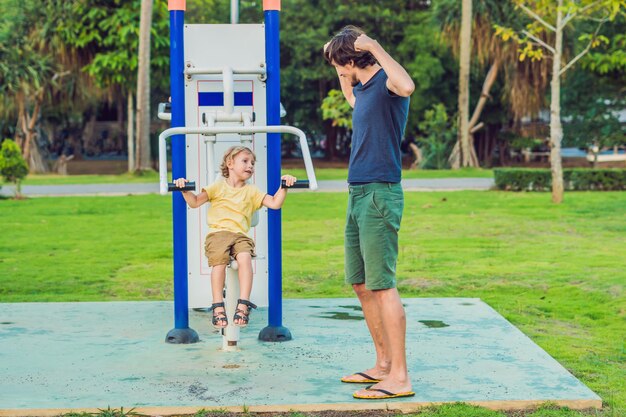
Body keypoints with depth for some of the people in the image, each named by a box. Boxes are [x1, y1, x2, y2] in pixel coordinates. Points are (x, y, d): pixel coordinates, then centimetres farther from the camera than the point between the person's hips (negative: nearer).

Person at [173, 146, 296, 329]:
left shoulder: (251, 191, 21)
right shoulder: (218, 186, 16)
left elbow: (275, 203, 14)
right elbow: (195, 202, 10)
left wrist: (284, 187, 1)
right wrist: (185, 190, -7)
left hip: (241, 235, 1)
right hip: (218, 232, -1)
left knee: (245, 257, -32)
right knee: (219, 259, -31)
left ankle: (243, 305, -32)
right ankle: (218, 307, -25)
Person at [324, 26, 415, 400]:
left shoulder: (386, 81, -9)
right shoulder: (363, 88, 17)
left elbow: (407, 86, -35)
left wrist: (374, 46, -25)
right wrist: (343, 76, 27)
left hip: (379, 196, -10)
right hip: (358, 194, 10)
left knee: (382, 286, -10)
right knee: (361, 285, 13)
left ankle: (400, 378, -5)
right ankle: (384, 365, 24)